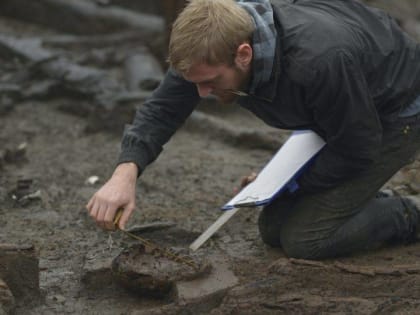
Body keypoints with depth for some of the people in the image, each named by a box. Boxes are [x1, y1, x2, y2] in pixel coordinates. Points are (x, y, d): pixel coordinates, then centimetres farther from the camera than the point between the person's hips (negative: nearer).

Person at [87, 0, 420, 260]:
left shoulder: (319, 61, -42)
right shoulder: (213, 44, -23)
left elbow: (358, 148, -27)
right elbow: (163, 109, -17)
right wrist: (126, 172, -35)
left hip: (393, 114, -7)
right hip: (334, 118, 7)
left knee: (303, 238, -13)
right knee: (275, 228, 6)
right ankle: (371, 200, 21)